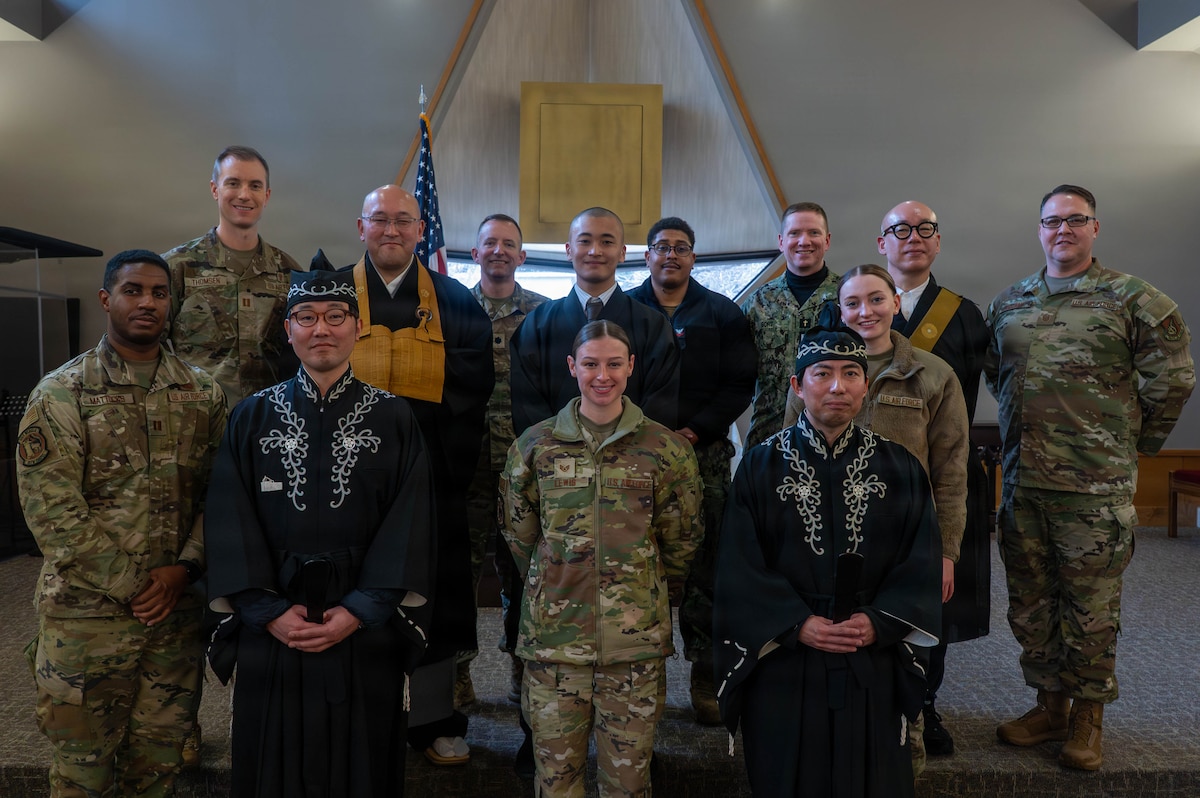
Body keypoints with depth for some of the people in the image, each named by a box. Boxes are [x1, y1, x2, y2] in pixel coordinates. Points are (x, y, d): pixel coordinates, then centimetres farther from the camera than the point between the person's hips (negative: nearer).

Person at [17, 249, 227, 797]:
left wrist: (184, 568, -11)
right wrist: (132, 585, -13)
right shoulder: (60, 394, -6)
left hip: (179, 609, 3)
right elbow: (50, 509, -12)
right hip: (87, 615, -2)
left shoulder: (203, 394, 4)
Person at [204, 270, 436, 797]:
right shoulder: (253, 417, 4)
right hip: (271, 631, 1)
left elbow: (408, 526, -6)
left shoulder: (392, 418, 0)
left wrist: (358, 612, -13)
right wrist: (270, 611, -10)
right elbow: (230, 524, -1)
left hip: (366, 631, -1)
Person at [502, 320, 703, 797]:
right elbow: (519, 535, 11)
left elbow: (681, 542, 8)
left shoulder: (667, 449, 1)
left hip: (636, 640, 0)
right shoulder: (535, 445, 3)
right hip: (553, 634, 1)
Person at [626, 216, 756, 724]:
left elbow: (740, 383, 3)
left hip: (704, 452, 0)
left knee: (704, 567, 0)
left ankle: (706, 677, 11)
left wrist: (696, 430, -8)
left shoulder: (722, 313, 10)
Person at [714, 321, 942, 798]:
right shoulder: (760, 466, -2)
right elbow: (740, 568, -6)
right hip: (782, 664, -1)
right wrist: (797, 625, -15)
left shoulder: (900, 468, 4)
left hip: (872, 667, 2)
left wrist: (878, 623, -13)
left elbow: (922, 564, 0)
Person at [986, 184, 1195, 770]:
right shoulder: (1007, 303, 11)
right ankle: (1049, 706, 29)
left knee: (1091, 608, 5)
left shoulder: (1131, 298, -1)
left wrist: (1134, 443, 5)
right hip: (1021, 480, 4)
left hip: (1096, 486, -4)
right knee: (1030, 605, 12)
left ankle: (1088, 718, 22)